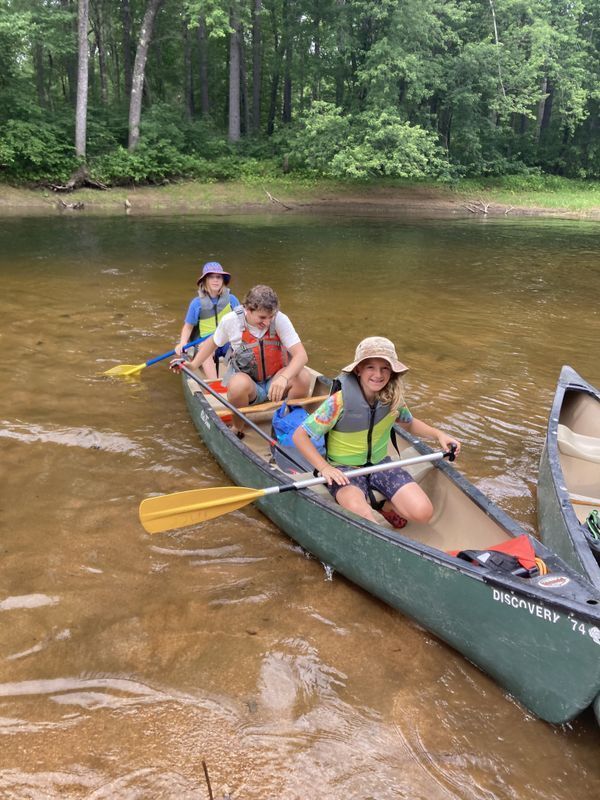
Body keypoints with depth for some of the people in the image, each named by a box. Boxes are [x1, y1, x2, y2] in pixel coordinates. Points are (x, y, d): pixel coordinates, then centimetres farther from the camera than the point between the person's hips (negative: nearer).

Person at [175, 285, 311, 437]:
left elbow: (301, 355, -26)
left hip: (275, 381, 1)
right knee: (239, 383, -37)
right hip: (248, 384, 0)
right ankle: (237, 429, -7)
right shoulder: (230, 320, -11)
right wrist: (193, 365, 4)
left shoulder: (280, 319, -17)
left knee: (303, 377, -30)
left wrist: (284, 378, -44)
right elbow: (213, 342, 12)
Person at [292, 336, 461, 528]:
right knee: (358, 511, -38)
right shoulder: (340, 401, -21)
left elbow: (409, 423, 17)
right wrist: (325, 468, -28)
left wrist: (438, 434, 1)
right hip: (344, 469, -5)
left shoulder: (393, 398, -6)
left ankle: (385, 506, 15)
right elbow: (300, 436, -17)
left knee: (423, 512, -14)